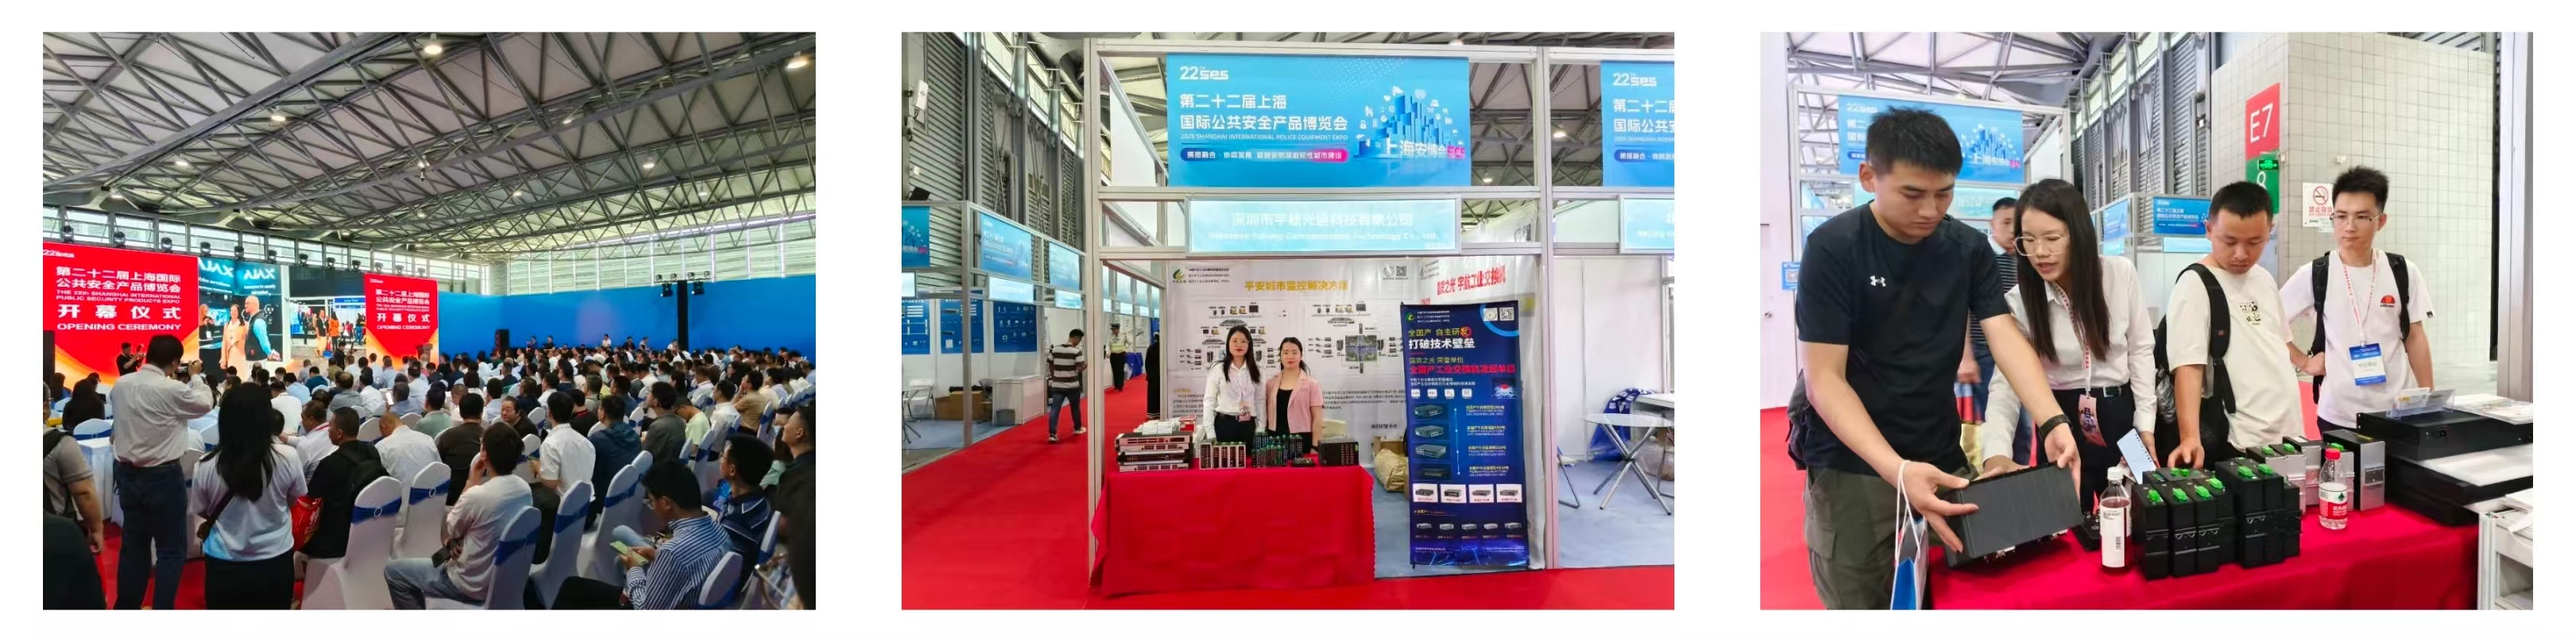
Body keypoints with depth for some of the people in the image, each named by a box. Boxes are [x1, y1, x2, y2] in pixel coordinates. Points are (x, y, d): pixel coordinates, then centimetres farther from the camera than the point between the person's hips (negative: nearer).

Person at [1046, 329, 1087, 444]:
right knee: (1075, 407, 18)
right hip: (1072, 386, -3)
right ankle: (1077, 428, 35)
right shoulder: (1076, 351, -12)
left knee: (1054, 409, -2)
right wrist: (1086, 364, 5)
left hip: (1057, 385, 3)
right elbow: (1079, 368, -15)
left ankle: (1052, 434, -11)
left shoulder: (1054, 350, 3)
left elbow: (1050, 366, 11)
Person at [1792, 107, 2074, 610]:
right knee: (1860, 604, 4)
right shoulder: (1833, 248, -15)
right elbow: (1825, 379, -19)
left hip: (1941, 458, 4)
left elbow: (2005, 337, -5)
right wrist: (1897, 470, -31)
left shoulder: (1969, 248, 1)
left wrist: (2051, 423, -25)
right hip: (1853, 466, -4)